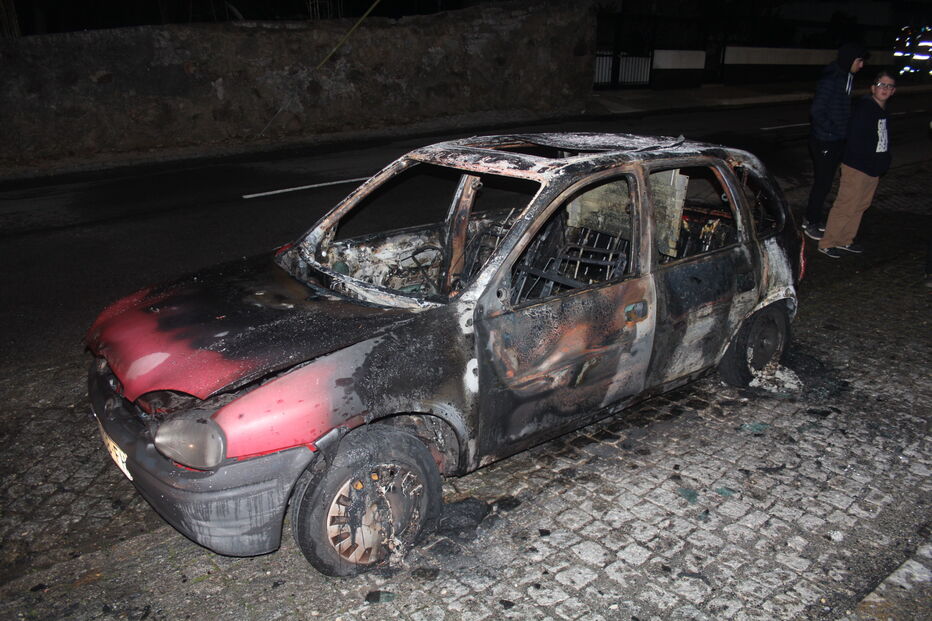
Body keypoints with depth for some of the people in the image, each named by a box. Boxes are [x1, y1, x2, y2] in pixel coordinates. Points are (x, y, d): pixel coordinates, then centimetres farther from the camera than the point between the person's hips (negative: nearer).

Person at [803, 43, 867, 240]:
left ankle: (816, 218, 28)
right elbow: (816, 111, -22)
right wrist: (832, 130, -17)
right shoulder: (830, 79, -19)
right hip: (825, 142, -8)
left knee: (825, 182, 16)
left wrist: (844, 131, 8)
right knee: (822, 183, -1)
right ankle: (810, 222, 12)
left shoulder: (847, 77, 8)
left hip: (837, 141, 9)